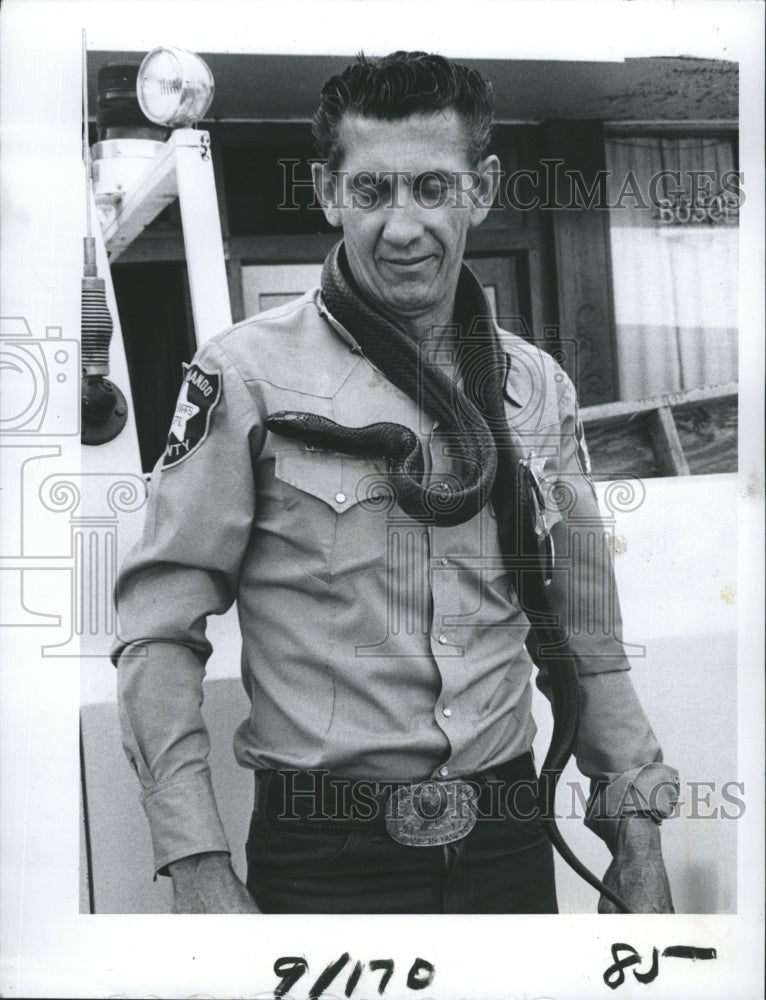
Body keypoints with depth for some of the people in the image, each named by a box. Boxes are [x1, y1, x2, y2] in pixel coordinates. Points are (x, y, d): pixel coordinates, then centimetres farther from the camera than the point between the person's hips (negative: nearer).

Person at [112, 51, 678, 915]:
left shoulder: (539, 389, 5)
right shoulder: (247, 374, -8)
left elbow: (587, 639, 11)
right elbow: (158, 630, -9)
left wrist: (638, 838, 8)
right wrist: (199, 869, -14)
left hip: (508, 847, 4)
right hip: (325, 863, -4)